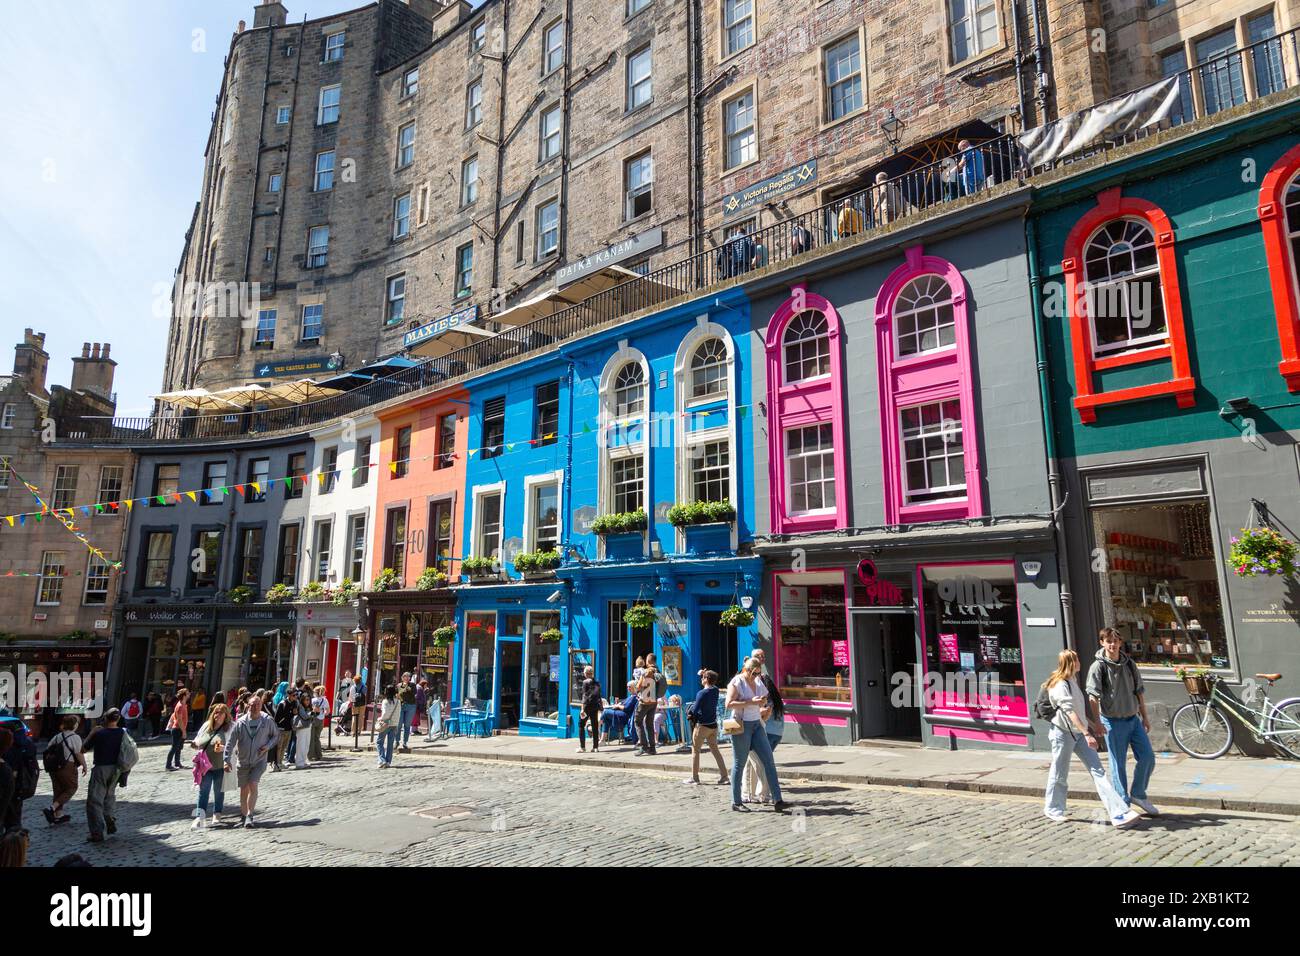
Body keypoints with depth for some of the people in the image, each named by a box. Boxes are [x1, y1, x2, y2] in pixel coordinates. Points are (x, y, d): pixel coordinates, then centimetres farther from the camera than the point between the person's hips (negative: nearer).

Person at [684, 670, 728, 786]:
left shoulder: (702, 693, -19)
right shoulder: (715, 690, 0)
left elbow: (695, 710, -19)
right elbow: (709, 686, 22)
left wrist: (689, 712, 2)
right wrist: (702, 674, 10)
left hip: (702, 725, -7)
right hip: (713, 724, 7)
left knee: (695, 751, 7)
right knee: (715, 750, 13)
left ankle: (694, 778, 12)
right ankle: (724, 776, 10)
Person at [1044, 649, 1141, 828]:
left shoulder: (1073, 681, 11)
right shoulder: (1060, 685, -19)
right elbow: (1070, 711, -28)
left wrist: (1092, 727, 22)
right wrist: (1087, 733, -35)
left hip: (1078, 733, 8)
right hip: (1063, 733, -8)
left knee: (1098, 771, -2)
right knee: (1060, 774, 6)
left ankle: (1119, 813, -8)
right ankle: (1053, 809, 24)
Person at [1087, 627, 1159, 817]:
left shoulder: (1129, 663, 5)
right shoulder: (1098, 667, -13)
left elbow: (1139, 691, 14)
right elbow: (1093, 696, -19)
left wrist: (1144, 717, 14)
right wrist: (1096, 722, -26)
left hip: (1133, 718, 6)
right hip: (1113, 721, -5)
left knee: (1148, 757, 6)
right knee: (1118, 764, 1)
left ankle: (1138, 795, 25)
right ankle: (1123, 804, 14)